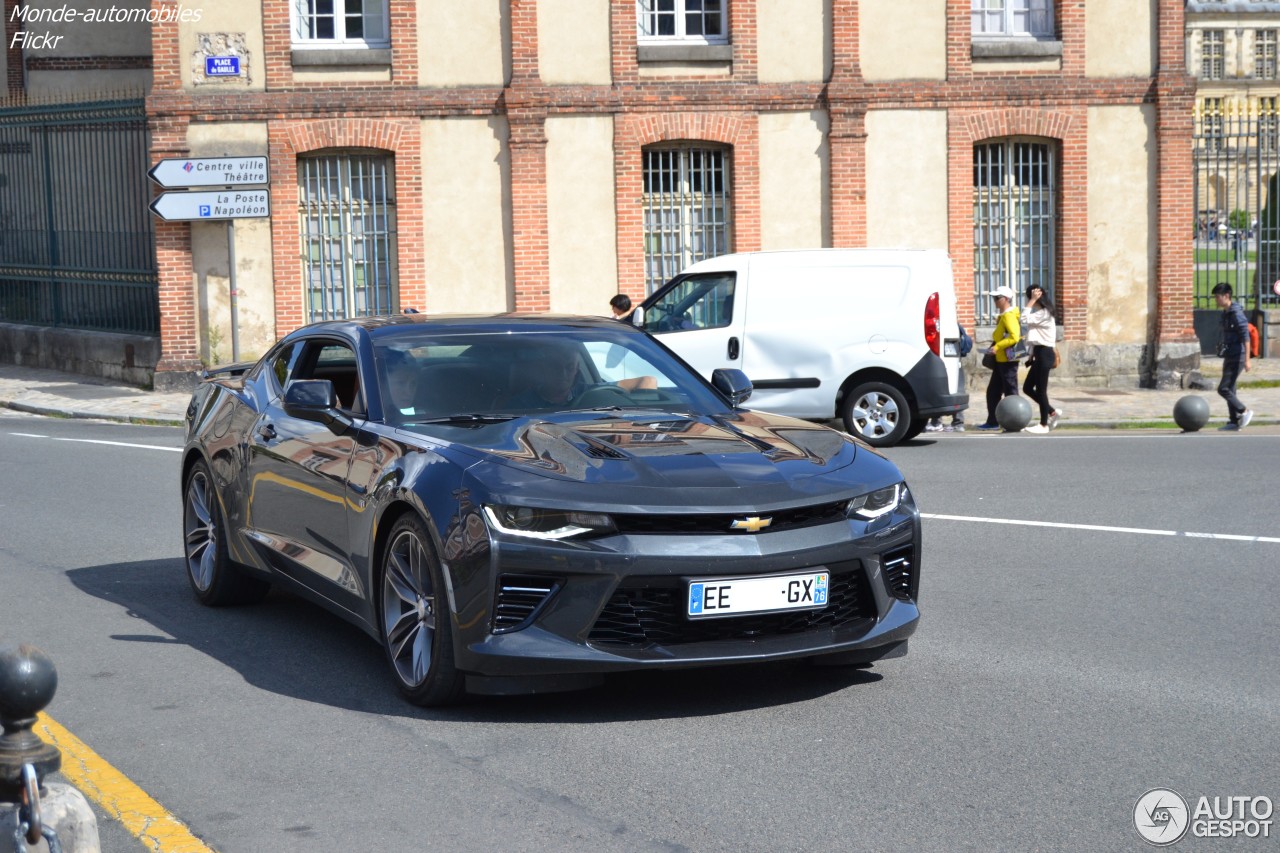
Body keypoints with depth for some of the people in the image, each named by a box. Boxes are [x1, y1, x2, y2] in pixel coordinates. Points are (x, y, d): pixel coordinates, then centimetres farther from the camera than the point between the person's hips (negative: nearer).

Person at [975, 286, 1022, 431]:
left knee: (1010, 392, -5)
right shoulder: (1004, 315, 16)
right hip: (1001, 359, 10)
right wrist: (994, 347, 14)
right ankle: (992, 421, 18)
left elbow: (1014, 337, -25)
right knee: (993, 391, 13)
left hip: (1007, 359, -10)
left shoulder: (1009, 315, -15)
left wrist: (997, 347, -22)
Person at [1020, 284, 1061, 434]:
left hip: (1044, 354, -10)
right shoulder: (1040, 312, 18)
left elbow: (1025, 319, -27)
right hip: (1040, 353, 10)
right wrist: (1031, 356, 18)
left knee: (1040, 390, -4)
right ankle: (1052, 412, 20)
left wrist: (1032, 301, -19)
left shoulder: (1043, 313, -14)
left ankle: (1044, 424, 3)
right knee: (1027, 388, 11)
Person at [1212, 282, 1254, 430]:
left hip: (1237, 358, -9)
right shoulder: (1225, 313, 13)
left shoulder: (1237, 313, -16)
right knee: (1229, 389, 10)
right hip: (1229, 357, 9)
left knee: (1223, 388, -11)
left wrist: (1247, 359, -22)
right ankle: (1235, 421, 14)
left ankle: (1244, 412, 0)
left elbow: (1245, 337, -19)